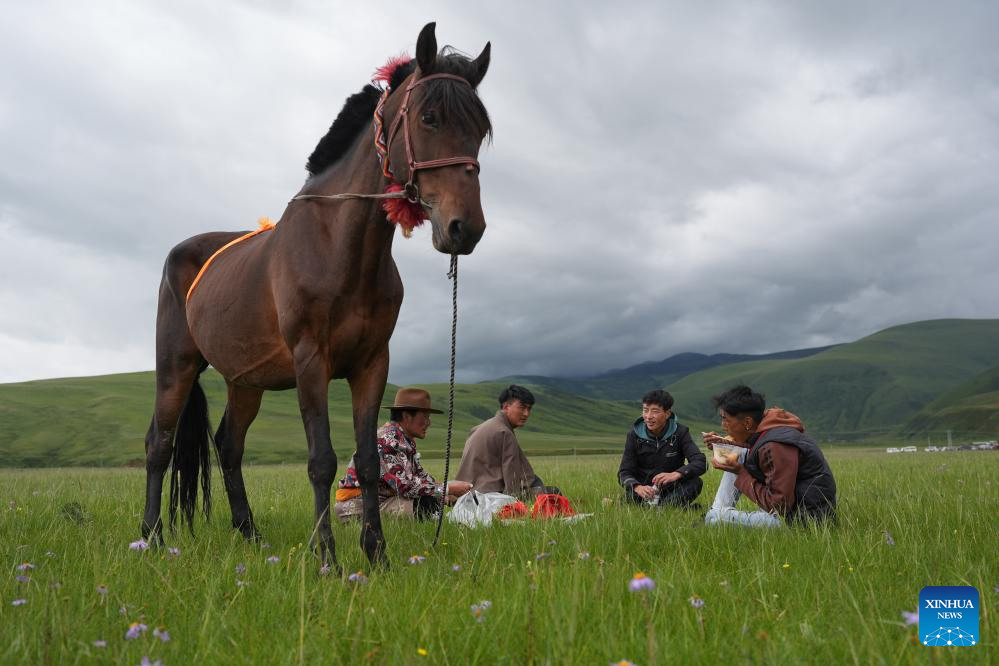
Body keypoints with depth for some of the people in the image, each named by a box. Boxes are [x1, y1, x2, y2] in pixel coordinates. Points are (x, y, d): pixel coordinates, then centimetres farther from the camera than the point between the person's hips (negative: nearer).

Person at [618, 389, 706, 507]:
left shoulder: (680, 432, -4)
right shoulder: (635, 434, -3)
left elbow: (701, 463, -16)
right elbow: (624, 472, -6)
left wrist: (676, 474, -36)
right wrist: (638, 487, -30)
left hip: (672, 491, 1)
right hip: (644, 488, -1)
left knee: (695, 482, -29)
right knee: (631, 495, -34)